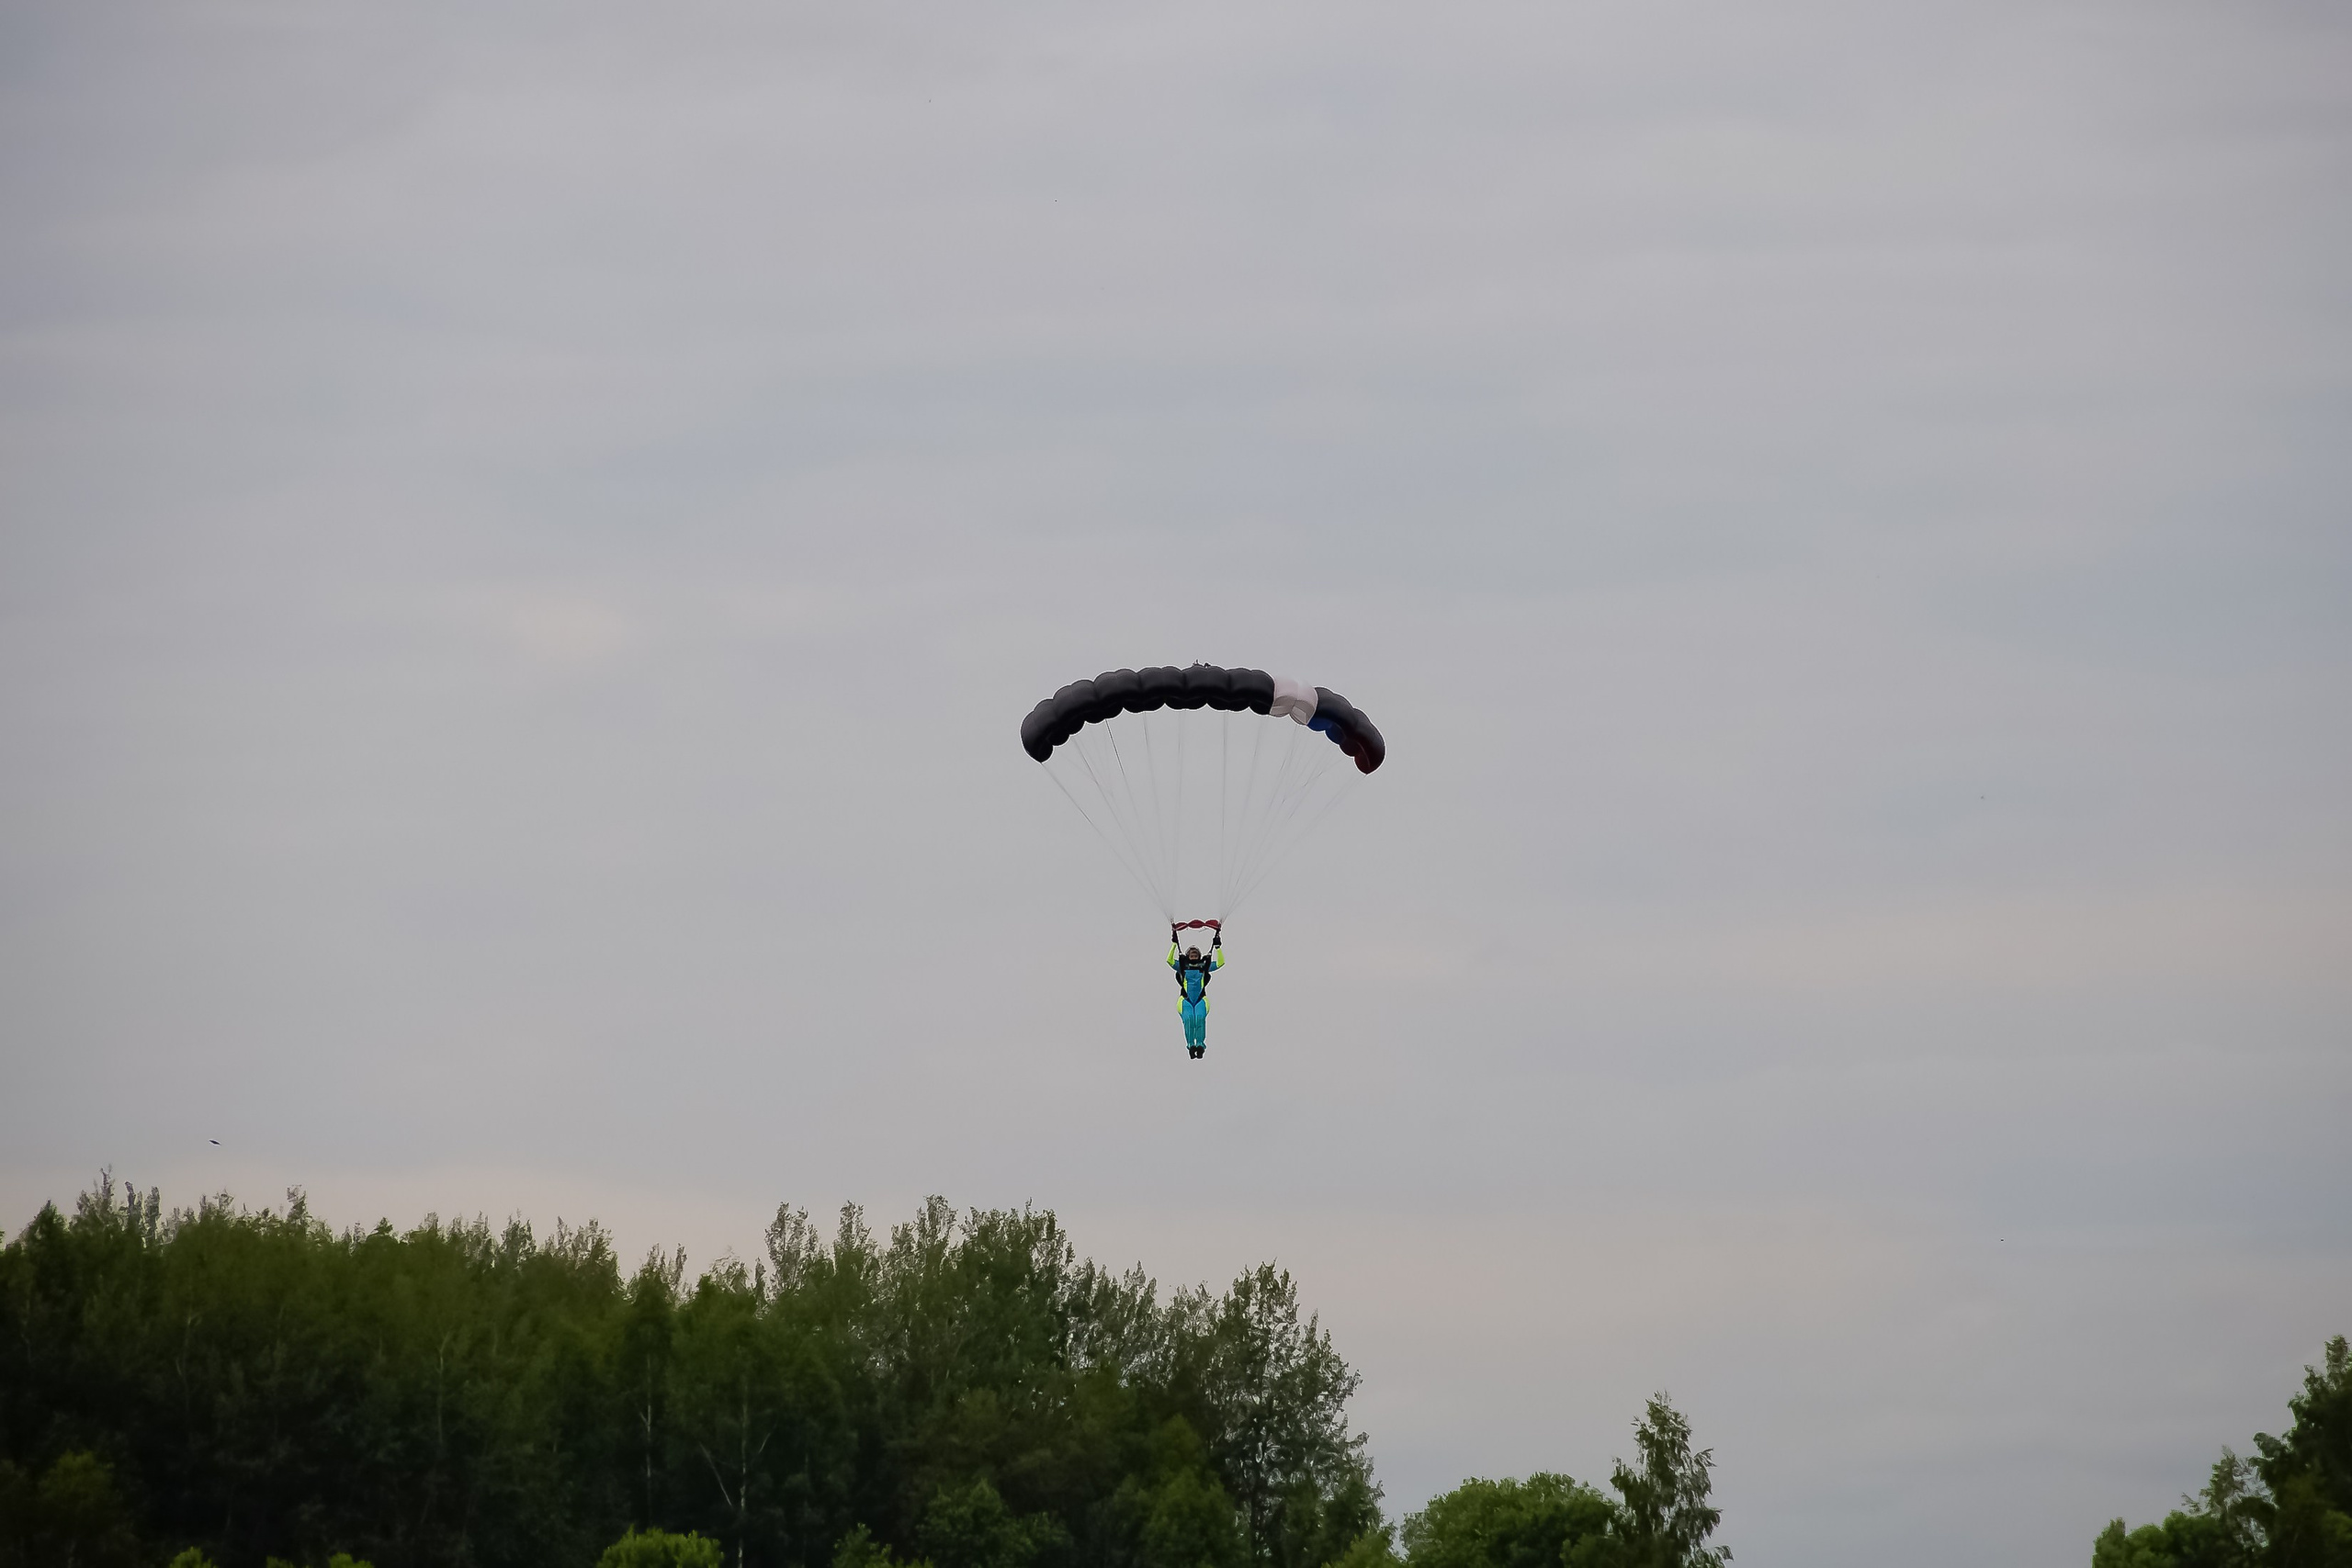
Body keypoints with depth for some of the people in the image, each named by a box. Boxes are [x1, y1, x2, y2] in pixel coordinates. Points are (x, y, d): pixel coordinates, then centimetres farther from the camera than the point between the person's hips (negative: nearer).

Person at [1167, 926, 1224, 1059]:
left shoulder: (1204, 966, 19)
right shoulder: (1182, 966, 18)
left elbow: (1220, 963, 16)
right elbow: (1170, 960, 6)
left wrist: (1218, 947, 8)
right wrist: (1174, 943, 3)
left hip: (1201, 1000, 0)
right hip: (1186, 1000, 0)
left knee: (1200, 1017, -32)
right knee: (1188, 1018, -32)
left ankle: (1200, 1044, -37)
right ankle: (1190, 1044, -35)